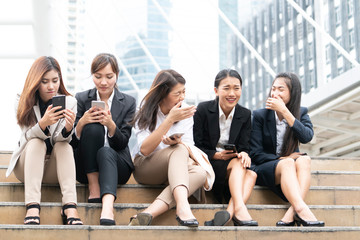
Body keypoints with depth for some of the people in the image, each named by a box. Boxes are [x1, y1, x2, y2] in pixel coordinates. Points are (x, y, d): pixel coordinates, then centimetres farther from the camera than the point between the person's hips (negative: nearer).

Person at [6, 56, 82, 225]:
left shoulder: (69, 103, -5)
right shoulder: (23, 103, -5)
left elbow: (59, 139, -14)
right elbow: (28, 136, -16)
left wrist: (68, 128, -38)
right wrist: (43, 123, -38)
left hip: (56, 168, 1)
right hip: (27, 166, 0)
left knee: (64, 145, -28)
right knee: (36, 143, -29)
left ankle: (70, 208, -45)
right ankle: (32, 208, -47)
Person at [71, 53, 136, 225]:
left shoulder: (128, 103, 4)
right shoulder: (81, 99, 4)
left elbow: (122, 143, -3)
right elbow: (73, 142, -1)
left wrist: (111, 125, -23)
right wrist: (81, 123, -22)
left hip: (116, 164, 0)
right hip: (87, 169, 1)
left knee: (106, 152, -35)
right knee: (93, 127, -26)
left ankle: (107, 207, -60)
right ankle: (94, 188, -23)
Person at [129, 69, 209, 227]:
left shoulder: (186, 111, 4)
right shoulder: (146, 112, -8)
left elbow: (189, 147, 2)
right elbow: (144, 150, -21)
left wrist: (177, 142, -23)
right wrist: (170, 120, -27)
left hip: (174, 170, 4)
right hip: (144, 167, -4)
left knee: (200, 173, -31)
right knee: (179, 151, -34)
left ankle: (149, 214, -45)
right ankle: (182, 207, -56)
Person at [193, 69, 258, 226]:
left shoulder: (245, 114, 6)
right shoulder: (203, 110, -5)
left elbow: (244, 147, 2)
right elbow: (195, 147, -5)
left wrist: (244, 154, -23)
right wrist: (215, 155, -21)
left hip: (234, 164, 4)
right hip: (207, 164, -4)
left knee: (251, 174, -28)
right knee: (237, 164, -32)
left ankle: (229, 213, -47)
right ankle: (239, 209, -50)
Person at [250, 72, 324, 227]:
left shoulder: (301, 113, 6)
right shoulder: (260, 115, 0)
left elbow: (307, 137, -17)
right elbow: (255, 154, -4)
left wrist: (285, 111, -22)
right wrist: (283, 159, -15)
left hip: (290, 169, 2)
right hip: (265, 169, -2)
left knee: (304, 160, -32)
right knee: (287, 164, -34)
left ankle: (291, 214, -47)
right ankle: (301, 210, -55)